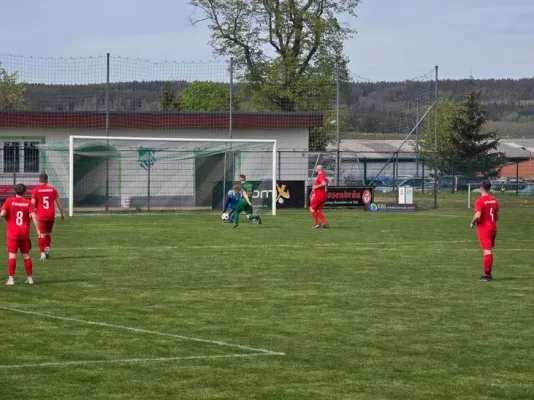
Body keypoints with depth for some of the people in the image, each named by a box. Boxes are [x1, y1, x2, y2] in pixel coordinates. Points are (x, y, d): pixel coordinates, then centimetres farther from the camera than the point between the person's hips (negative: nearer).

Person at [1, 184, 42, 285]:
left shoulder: (9, 201, -3)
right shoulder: (28, 203, 1)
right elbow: (33, 216, -9)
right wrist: (38, 230, -8)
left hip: (13, 234, -2)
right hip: (25, 233, 2)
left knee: (12, 255, -3)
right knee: (26, 255, 12)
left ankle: (11, 279, -9)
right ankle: (30, 278, 15)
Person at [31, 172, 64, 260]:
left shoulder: (36, 190, -2)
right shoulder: (52, 189, 5)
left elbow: (33, 203, -8)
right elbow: (58, 201, 6)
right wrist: (62, 213, 12)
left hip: (41, 215, -2)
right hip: (51, 215, 2)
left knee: (42, 234, 0)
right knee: (48, 233, 20)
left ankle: (42, 253, -6)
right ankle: (47, 247, 3)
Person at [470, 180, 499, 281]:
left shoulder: (480, 201, -15)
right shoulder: (494, 200, 8)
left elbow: (477, 216, -24)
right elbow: (497, 216, 13)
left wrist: (472, 223, -7)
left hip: (484, 228, -7)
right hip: (493, 228, 7)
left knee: (487, 251, -8)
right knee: (489, 251, 16)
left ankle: (486, 274, -7)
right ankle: (488, 273, 21)